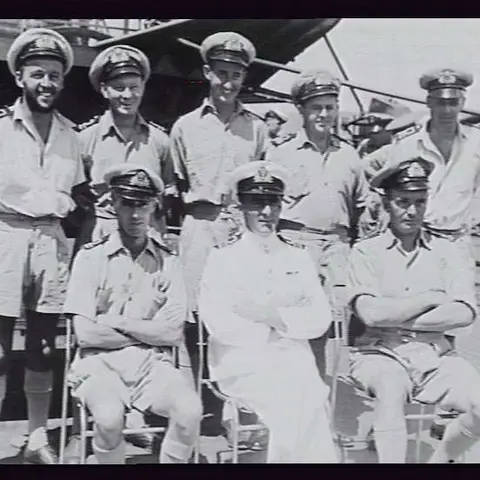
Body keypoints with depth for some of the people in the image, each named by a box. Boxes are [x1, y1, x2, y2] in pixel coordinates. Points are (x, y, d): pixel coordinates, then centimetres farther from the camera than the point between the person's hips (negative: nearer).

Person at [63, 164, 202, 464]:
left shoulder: (168, 262, 7)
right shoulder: (91, 257, 1)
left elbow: (174, 334, -1)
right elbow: (86, 333, -7)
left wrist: (117, 322, -7)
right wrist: (150, 332, -2)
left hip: (152, 363, 2)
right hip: (100, 362, -2)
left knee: (190, 409, -27)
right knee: (110, 416, -32)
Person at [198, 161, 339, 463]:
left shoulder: (299, 259, 14)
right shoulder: (223, 258, 3)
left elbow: (321, 319, 4)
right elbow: (218, 323, -9)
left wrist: (277, 317, -10)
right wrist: (271, 334, -7)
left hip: (294, 361, 3)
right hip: (242, 362, -3)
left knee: (314, 399, -26)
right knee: (293, 403, -28)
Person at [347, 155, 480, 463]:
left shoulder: (447, 252, 11)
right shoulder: (366, 252, 5)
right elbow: (370, 313, -11)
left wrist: (396, 319, -9)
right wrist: (431, 299, -5)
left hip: (436, 355, 3)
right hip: (381, 353, -3)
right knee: (391, 388, -35)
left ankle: (440, 459, 7)